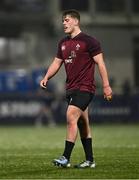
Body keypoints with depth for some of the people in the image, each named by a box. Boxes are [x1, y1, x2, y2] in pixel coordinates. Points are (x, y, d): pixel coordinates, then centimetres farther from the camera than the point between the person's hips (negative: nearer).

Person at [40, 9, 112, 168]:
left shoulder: (88, 41, -8)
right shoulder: (63, 43, 14)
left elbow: (100, 63, -8)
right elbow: (57, 62, 18)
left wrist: (106, 86, -12)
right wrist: (46, 77, 1)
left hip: (84, 88, -8)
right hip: (71, 88, 8)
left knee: (71, 117, -19)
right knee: (83, 124, 10)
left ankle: (66, 158, -19)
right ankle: (90, 160, 15)